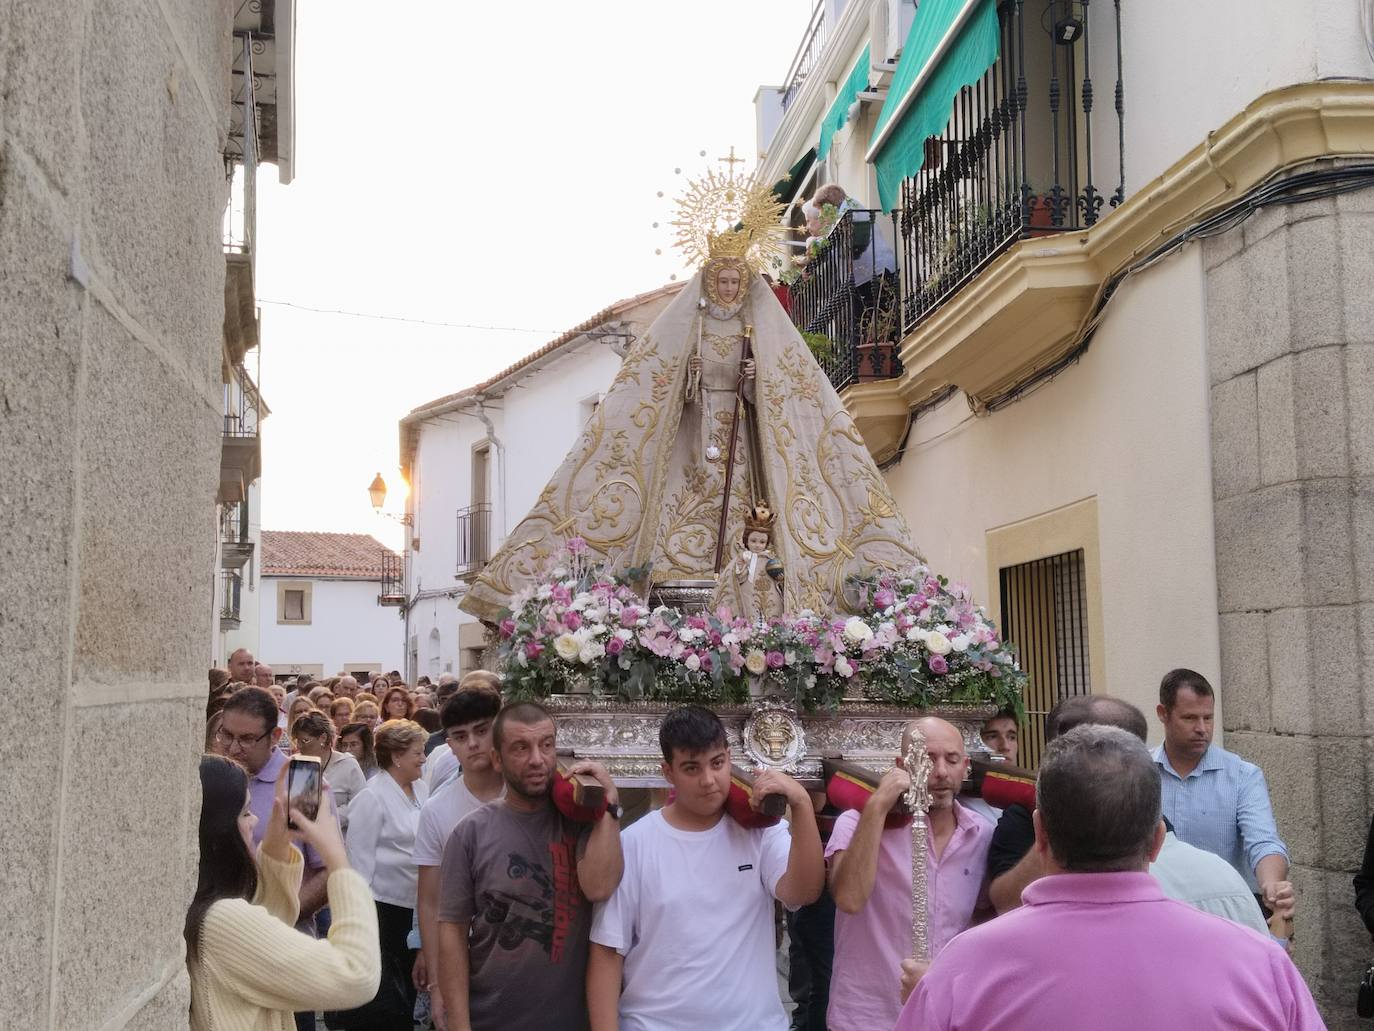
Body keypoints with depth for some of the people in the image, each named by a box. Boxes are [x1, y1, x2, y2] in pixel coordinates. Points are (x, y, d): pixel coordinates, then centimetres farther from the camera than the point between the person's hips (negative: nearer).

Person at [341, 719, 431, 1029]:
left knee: (409, 985, 17)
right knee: (386, 997, 2)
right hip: (384, 906, -6)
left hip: (416, 905, 6)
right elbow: (360, 858, -13)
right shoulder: (372, 797, -13)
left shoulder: (422, 789, 4)